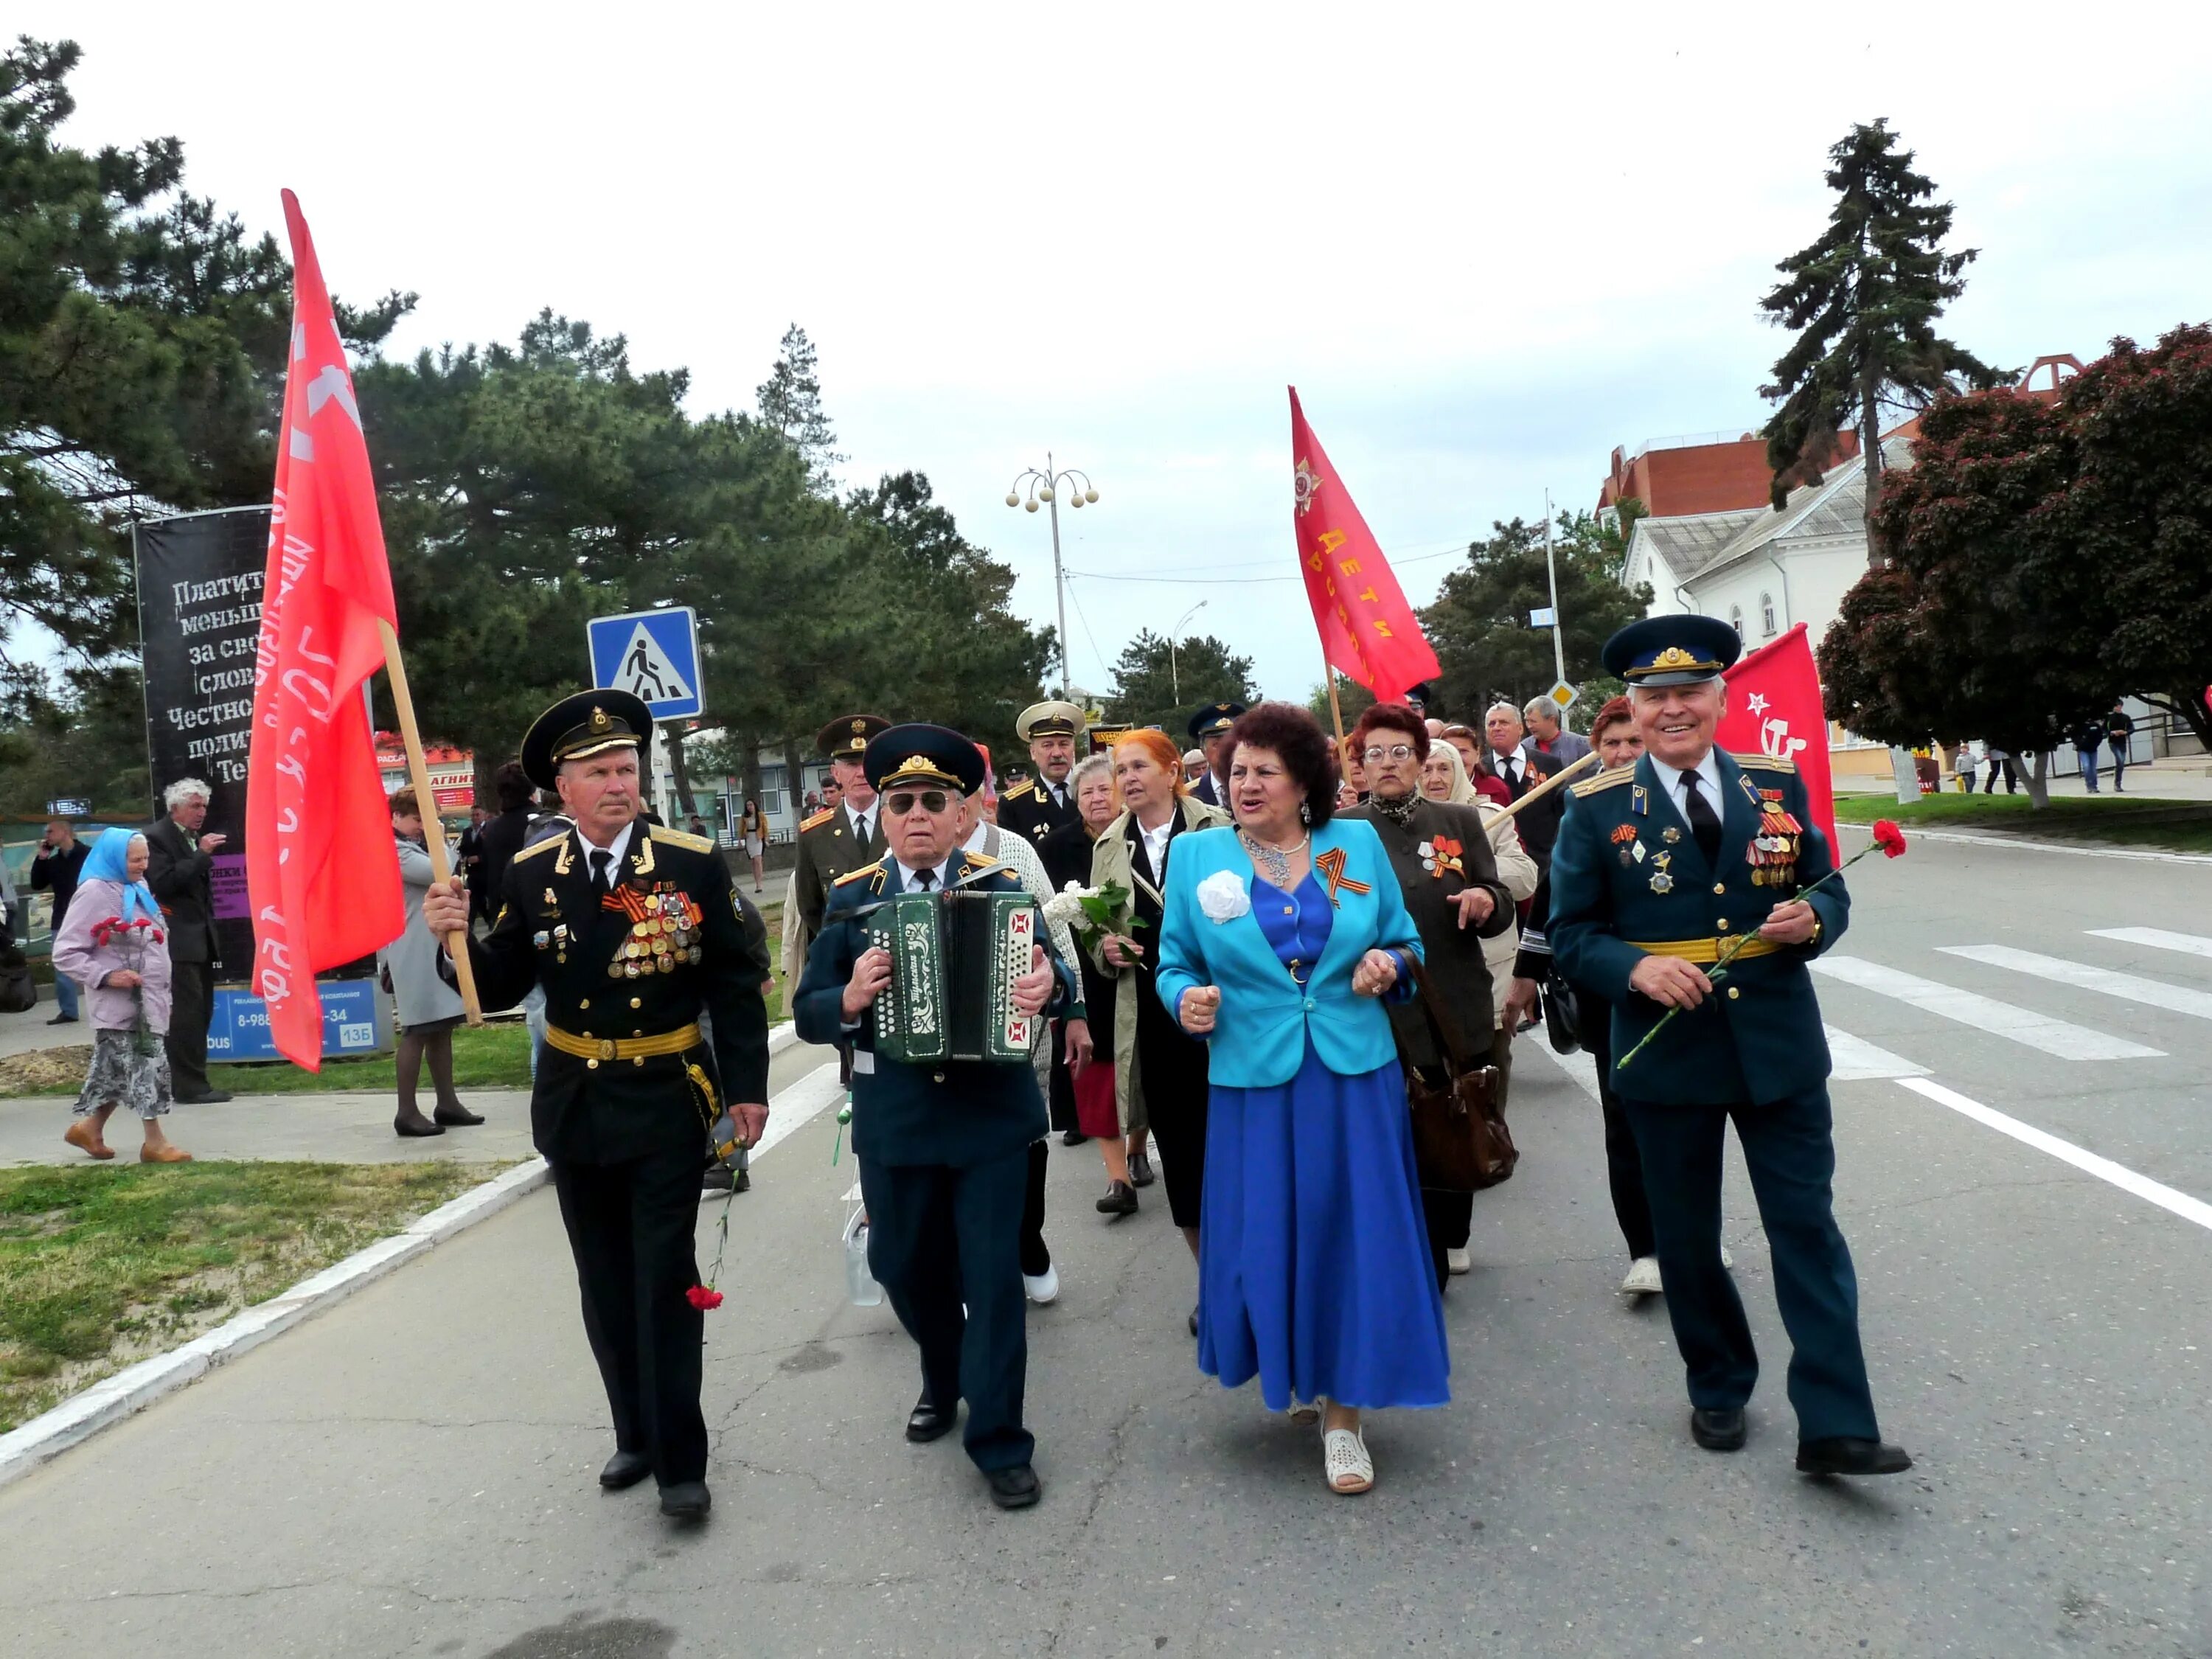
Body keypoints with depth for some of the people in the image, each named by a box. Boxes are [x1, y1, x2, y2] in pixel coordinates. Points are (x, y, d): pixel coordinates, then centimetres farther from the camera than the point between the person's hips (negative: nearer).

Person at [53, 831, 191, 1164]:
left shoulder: (139, 888, 12)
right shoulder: (95, 893, -12)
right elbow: (65, 953, -12)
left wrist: (161, 989, 19)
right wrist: (106, 976, -20)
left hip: (146, 998, 8)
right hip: (119, 1000, -8)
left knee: (119, 1069, 13)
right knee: (145, 1065, -9)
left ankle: (90, 1128, 27)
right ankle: (154, 1141, -3)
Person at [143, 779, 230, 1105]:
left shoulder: (195, 839, 17)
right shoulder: (157, 838, -8)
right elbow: (163, 883, -20)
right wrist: (202, 855, -20)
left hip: (201, 937, 9)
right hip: (179, 940, -9)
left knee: (201, 1011, 9)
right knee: (186, 1011, -10)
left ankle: (191, 1081, 15)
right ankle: (191, 1085, -8)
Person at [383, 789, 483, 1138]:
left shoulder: (416, 848, 20)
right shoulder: (393, 852, -13)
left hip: (434, 951, 10)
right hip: (412, 956, -10)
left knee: (442, 1028, 12)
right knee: (416, 1032, -7)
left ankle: (448, 1103, 18)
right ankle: (407, 1113, -1)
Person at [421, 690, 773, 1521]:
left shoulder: (694, 863, -9)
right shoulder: (531, 875, -1)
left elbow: (737, 984, -6)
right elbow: (499, 988, 1)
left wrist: (748, 1089, -8)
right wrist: (458, 936, -18)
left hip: (666, 1104, -3)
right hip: (574, 1105, 4)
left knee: (665, 1282, -1)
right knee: (606, 1284, 15)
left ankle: (681, 1462, 9)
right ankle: (636, 1433, 31)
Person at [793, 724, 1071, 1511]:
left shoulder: (1002, 889, -1)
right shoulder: (850, 902, 1)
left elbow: (1053, 976, -4)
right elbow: (807, 1013, 0)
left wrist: (1049, 986, -28)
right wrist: (849, 999, -22)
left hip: (992, 1116, -2)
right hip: (893, 1123, 2)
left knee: (993, 1275, 1)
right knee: (904, 1266, 17)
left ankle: (999, 1441, 15)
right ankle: (942, 1381, 45)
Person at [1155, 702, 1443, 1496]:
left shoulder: (1358, 843, 3)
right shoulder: (1197, 855, 1)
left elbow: (1405, 943, 12)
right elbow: (1175, 963, 7)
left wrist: (1389, 966, -9)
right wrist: (1185, 1000, -14)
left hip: (1356, 1077, 1)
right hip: (1253, 1082, 0)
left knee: (1353, 1239, 4)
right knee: (1263, 1243, 6)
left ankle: (1343, 1413, 20)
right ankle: (1282, 1367, 36)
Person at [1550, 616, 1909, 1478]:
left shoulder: (1778, 785, 3)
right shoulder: (1598, 808, -4)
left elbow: (1829, 890, 10)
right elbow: (1570, 931, -2)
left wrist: (1812, 918, -13)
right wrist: (1636, 967, -20)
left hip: (1780, 1049, 1)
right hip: (1666, 1054, -1)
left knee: (1808, 1228, 1)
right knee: (1688, 1240, 13)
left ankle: (1833, 1425, 9)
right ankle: (1718, 1391, 34)